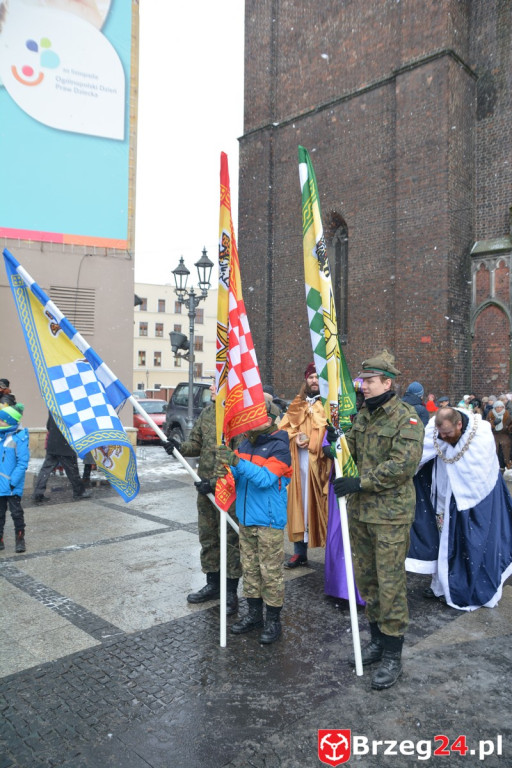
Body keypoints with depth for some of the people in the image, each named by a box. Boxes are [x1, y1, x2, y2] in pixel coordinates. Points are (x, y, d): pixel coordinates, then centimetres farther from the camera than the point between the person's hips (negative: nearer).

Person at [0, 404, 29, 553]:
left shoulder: (19, 437, -14)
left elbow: (22, 463, -14)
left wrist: (13, 482, -19)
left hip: (12, 485, -6)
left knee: (16, 512, 3)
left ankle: (20, 539, 16)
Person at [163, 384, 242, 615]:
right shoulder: (208, 412, 7)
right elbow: (196, 442, 14)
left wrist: (215, 482, -22)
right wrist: (180, 447, -7)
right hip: (205, 487, 8)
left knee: (230, 539, 4)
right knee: (207, 537, 17)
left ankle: (230, 592, 19)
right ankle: (213, 584, 34)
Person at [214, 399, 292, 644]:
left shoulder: (279, 446, -14)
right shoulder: (246, 443, 7)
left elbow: (266, 478, -24)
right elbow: (237, 477, 9)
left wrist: (237, 462, -31)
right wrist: (226, 471, -14)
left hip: (269, 521, -7)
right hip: (245, 518, 7)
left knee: (271, 571, 4)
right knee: (250, 568, 16)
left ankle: (273, 621, 18)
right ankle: (254, 614, 31)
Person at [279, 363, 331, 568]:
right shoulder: (297, 404, 16)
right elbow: (284, 427, 14)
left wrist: (314, 441, -19)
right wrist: (295, 438, -5)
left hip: (321, 461, -4)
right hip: (299, 462, 5)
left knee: (322, 505, -3)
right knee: (300, 504, 8)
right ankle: (300, 551, 19)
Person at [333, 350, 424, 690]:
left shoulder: (407, 418, -13)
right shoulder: (362, 415, 10)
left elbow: (403, 464, -23)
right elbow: (351, 450, 15)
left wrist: (361, 482, -22)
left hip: (390, 514, -7)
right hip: (360, 510, 7)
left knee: (391, 583, 0)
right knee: (365, 578, 17)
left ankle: (393, 655, 16)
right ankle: (378, 638, 35)